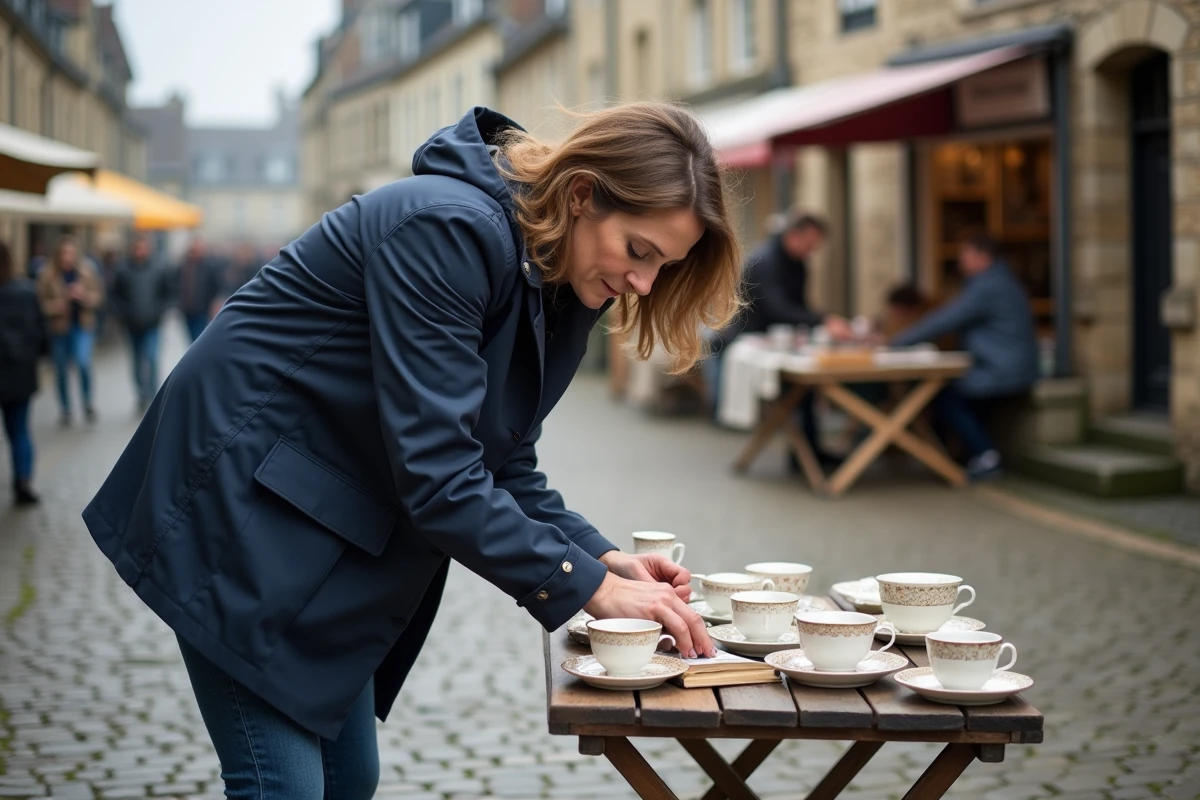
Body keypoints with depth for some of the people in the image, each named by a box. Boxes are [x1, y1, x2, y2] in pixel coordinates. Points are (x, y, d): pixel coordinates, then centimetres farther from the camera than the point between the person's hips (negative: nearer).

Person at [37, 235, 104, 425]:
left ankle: (88, 404, 4)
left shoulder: (87, 269, -7)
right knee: (61, 371, 11)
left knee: (84, 363, -17)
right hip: (59, 327, 1)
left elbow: (98, 296, -2)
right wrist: (64, 299, -27)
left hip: (82, 325, -1)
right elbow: (42, 304, -11)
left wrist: (84, 295, -23)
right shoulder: (47, 274, -11)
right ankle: (65, 411, 26)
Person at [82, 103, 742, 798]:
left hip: (332, 522, 9)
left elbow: (502, 465, 5)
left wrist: (603, 557, -9)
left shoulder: (560, 289, 1)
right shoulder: (448, 228, -27)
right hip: (242, 504, -9)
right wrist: (586, 586, -25)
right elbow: (436, 473, -30)